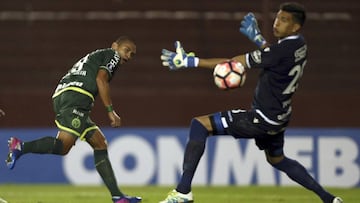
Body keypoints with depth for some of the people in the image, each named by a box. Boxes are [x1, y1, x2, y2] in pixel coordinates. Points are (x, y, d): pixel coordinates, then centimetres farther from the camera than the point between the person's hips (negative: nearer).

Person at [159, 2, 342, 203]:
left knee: (199, 125, -13)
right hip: (278, 117, 10)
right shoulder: (299, 45, 1)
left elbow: (233, 64, -23)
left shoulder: (284, 50, -24)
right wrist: (257, 37, 24)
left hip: (262, 118, -10)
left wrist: (190, 61, -22)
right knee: (277, 159, 34)